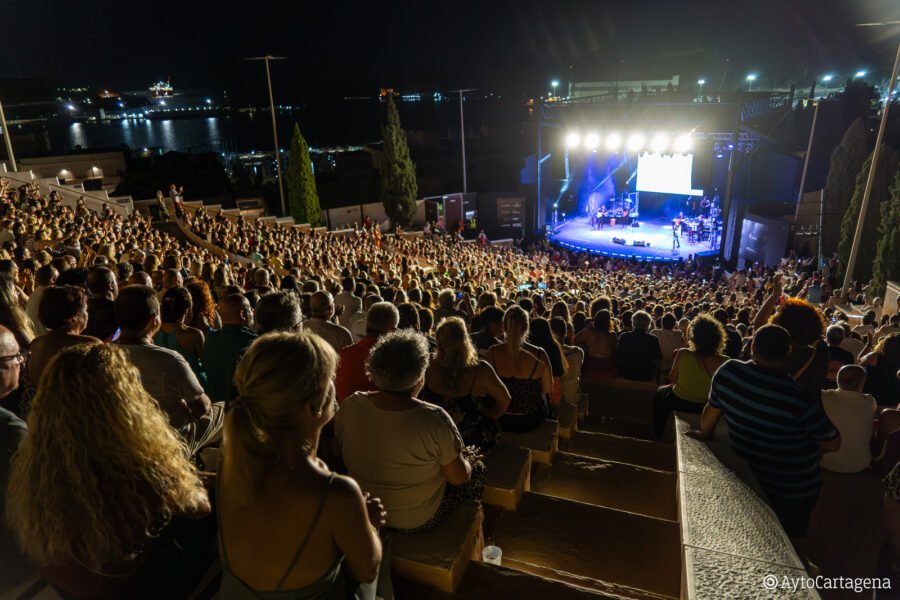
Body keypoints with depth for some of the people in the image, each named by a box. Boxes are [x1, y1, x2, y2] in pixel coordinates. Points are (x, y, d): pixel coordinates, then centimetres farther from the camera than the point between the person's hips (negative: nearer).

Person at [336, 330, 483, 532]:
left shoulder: (350, 406, -18)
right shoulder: (434, 419, -31)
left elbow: (338, 450, 1)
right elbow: (459, 477, -19)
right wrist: (466, 464, 4)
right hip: (418, 521, -5)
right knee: (478, 470, 20)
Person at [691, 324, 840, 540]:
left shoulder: (728, 371, -19)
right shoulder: (802, 398, -30)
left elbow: (712, 410, -1)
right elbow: (833, 444, -14)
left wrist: (705, 435, 19)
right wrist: (808, 446, 8)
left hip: (746, 478, 3)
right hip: (793, 490, -3)